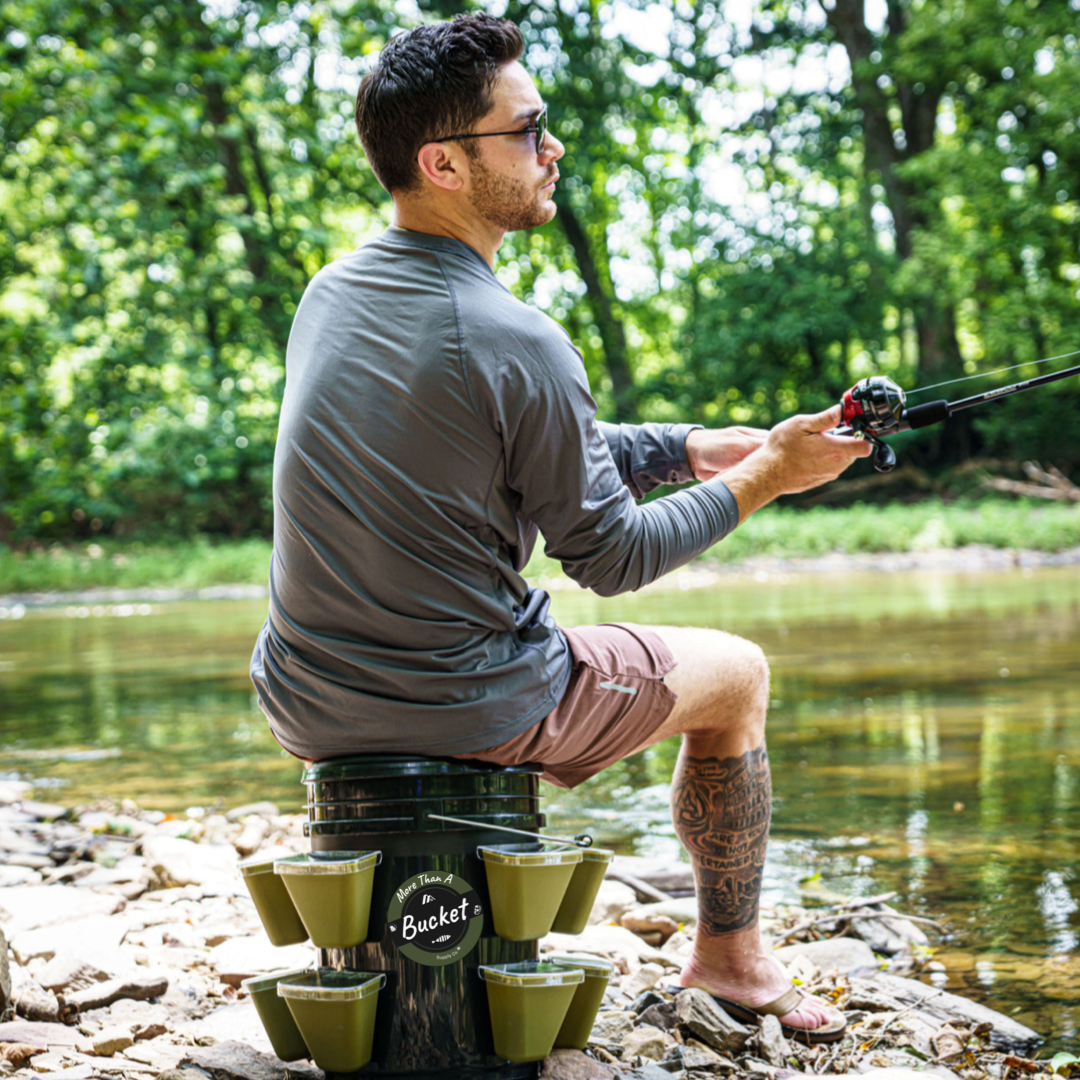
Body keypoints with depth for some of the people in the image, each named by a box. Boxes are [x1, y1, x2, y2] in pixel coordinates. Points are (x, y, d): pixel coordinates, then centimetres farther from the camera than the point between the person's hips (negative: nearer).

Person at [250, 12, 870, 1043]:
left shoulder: (330, 293, 2)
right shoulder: (515, 344, -22)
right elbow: (610, 557, -10)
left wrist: (689, 447, 17)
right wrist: (764, 478, 1)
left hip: (308, 708, 7)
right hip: (464, 710, -7)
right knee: (736, 672, 16)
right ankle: (730, 957, 33)